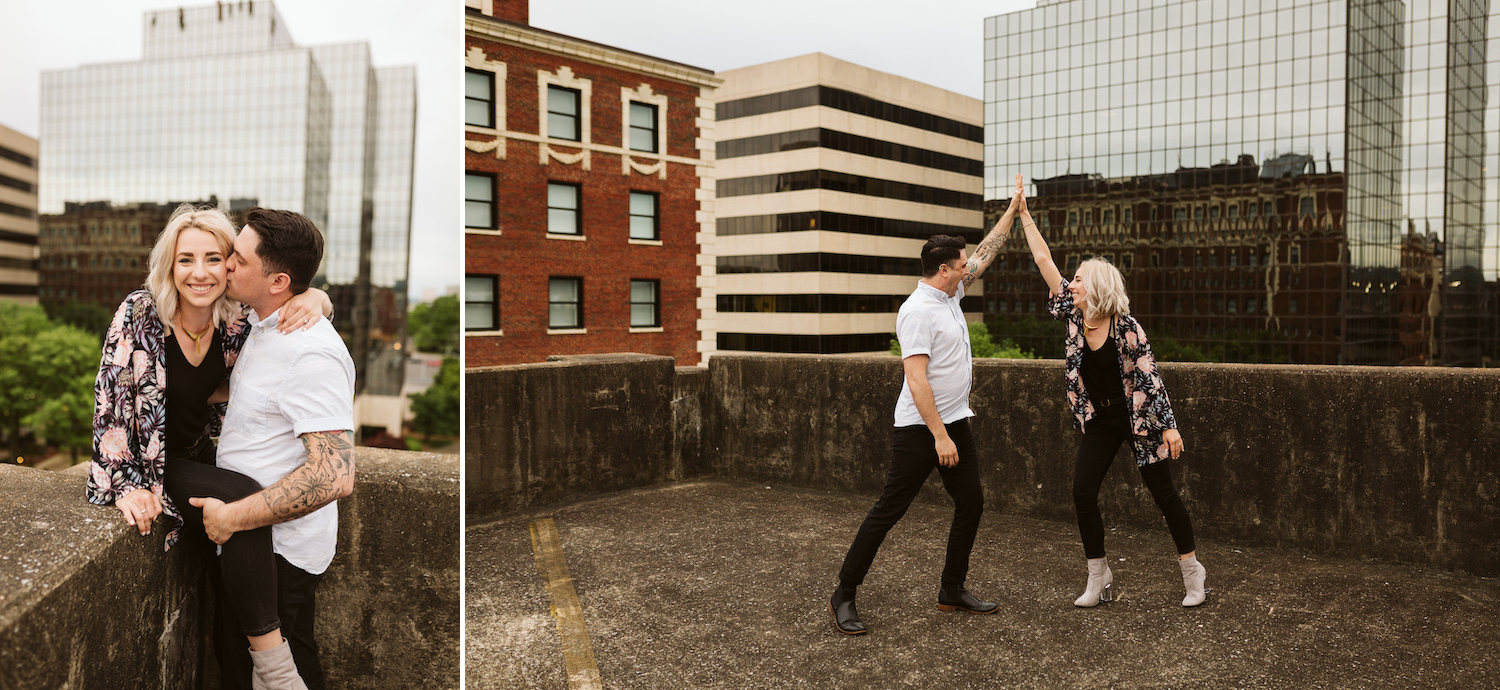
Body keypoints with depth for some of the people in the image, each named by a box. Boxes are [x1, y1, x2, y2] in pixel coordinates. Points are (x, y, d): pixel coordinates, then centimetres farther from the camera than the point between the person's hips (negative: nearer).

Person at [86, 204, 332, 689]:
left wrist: (316, 298, -19)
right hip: (147, 462, -5)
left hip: (197, 456, 5)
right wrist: (128, 485, -19)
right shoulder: (139, 314, -17)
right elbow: (110, 402, -14)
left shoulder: (236, 322, -6)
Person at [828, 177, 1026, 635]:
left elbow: (985, 253, 25)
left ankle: (952, 591, 24)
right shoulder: (917, 311, -19)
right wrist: (939, 436, -26)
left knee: (971, 503, 11)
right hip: (920, 428, -10)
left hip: (955, 423, 10)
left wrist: (1013, 211, 26)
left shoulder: (950, 294, 10)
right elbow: (916, 379, -24)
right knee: (889, 511, -6)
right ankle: (844, 597, 2)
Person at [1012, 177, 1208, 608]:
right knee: (1082, 492, -5)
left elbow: (1150, 378, -13)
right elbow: (1044, 260, -5)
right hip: (1098, 421, 5)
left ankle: (1193, 573, 18)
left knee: (1163, 493, 2)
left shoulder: (1127, 328, -16)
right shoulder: (1074, 315, -5)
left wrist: (1169, 426, -16)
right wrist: (1023, 213, -5)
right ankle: (1100, 580, 6)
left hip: (1138, 418, -4)